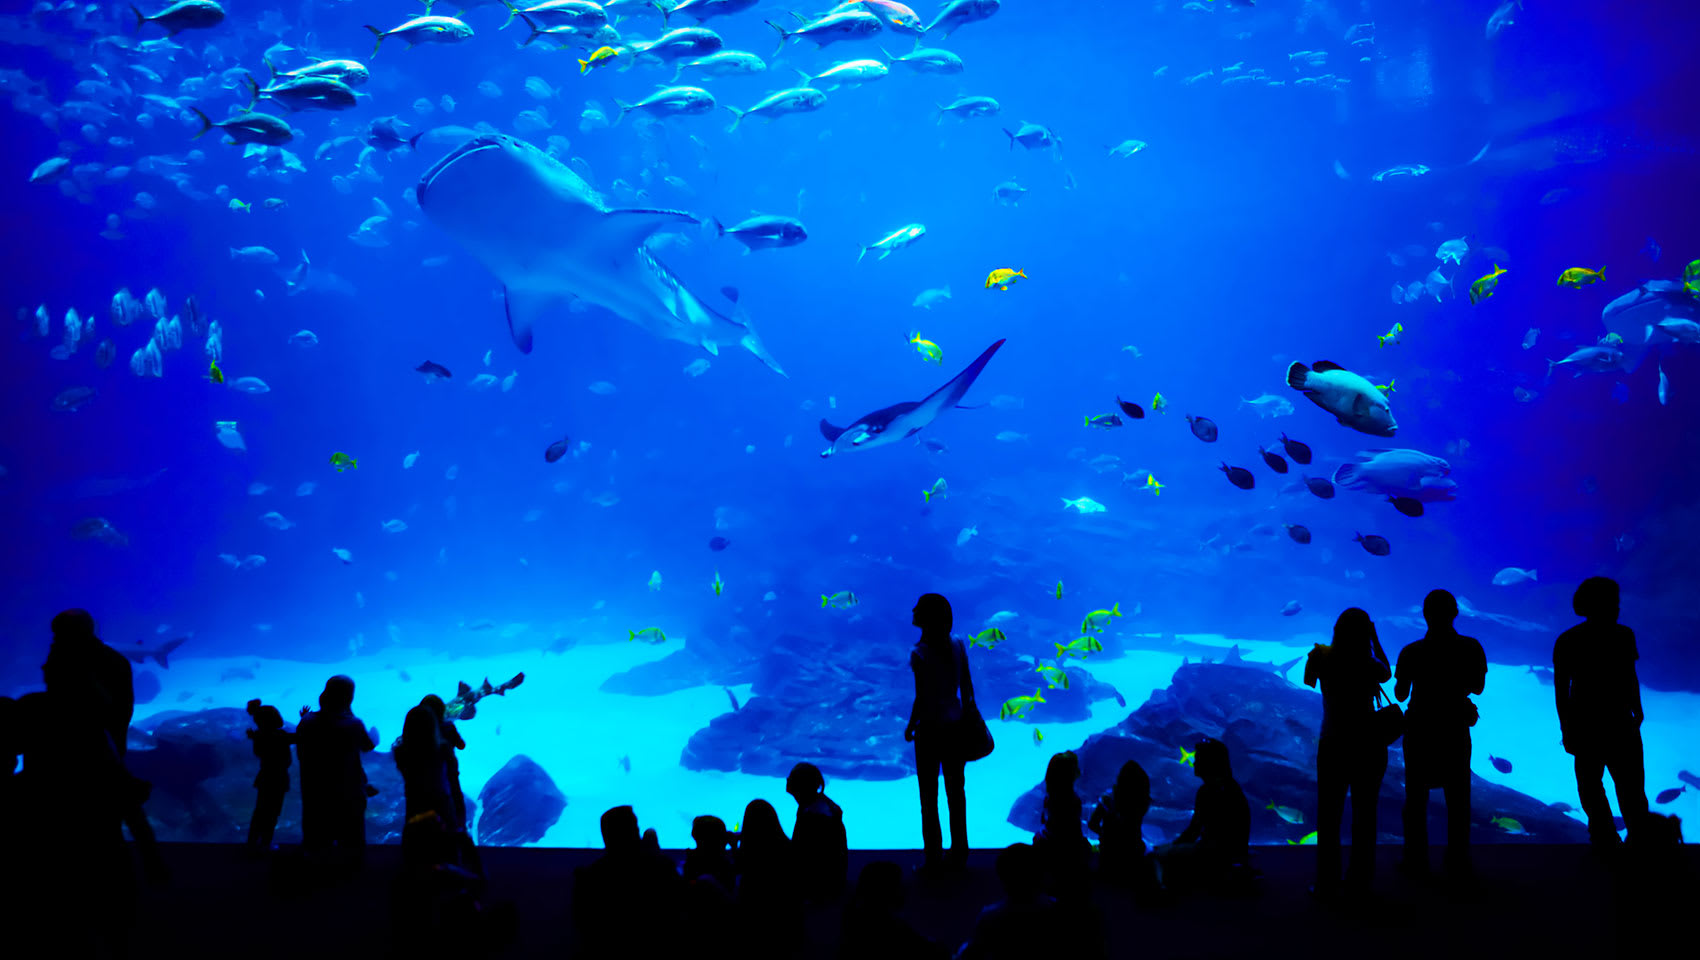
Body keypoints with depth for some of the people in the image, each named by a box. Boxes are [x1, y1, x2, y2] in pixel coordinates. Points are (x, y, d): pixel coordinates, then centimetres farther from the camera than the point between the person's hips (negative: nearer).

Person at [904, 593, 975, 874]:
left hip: (930, 728, -5)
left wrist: (910, 727, -3)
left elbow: (922, 698, -18)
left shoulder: (919, 654, -19)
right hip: (955, 726, 5)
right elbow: (967, 689, 3)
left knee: (929, 795, 7)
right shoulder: (957, 647, -3)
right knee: (956, 790, 16)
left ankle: (934, 859, 11)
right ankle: (959, 855, 24)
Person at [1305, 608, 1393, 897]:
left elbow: (1309, 678, 11)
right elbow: (1387, 674, 10)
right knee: (1365, 814, 14)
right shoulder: (1369, 665, -13)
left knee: (1328, 817, 8)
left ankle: (1326, 884, 11)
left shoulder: (1323, 658, -11)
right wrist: (1375, 640, 12)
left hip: (1333, 746, 0)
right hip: (1369, 746, 0)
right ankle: (1359, 879, 22)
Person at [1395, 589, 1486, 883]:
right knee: (1458, 799, 13)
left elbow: (1400, 694, -6)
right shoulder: (1471, 648, -11)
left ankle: (1416, 862, 18)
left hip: (1420, 731, -1)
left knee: (1416, 798, 12)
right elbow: (1477, 687, 2)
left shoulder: (1411, 653, -16)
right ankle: (1458, 865, 18)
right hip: (1455, 730, 1)